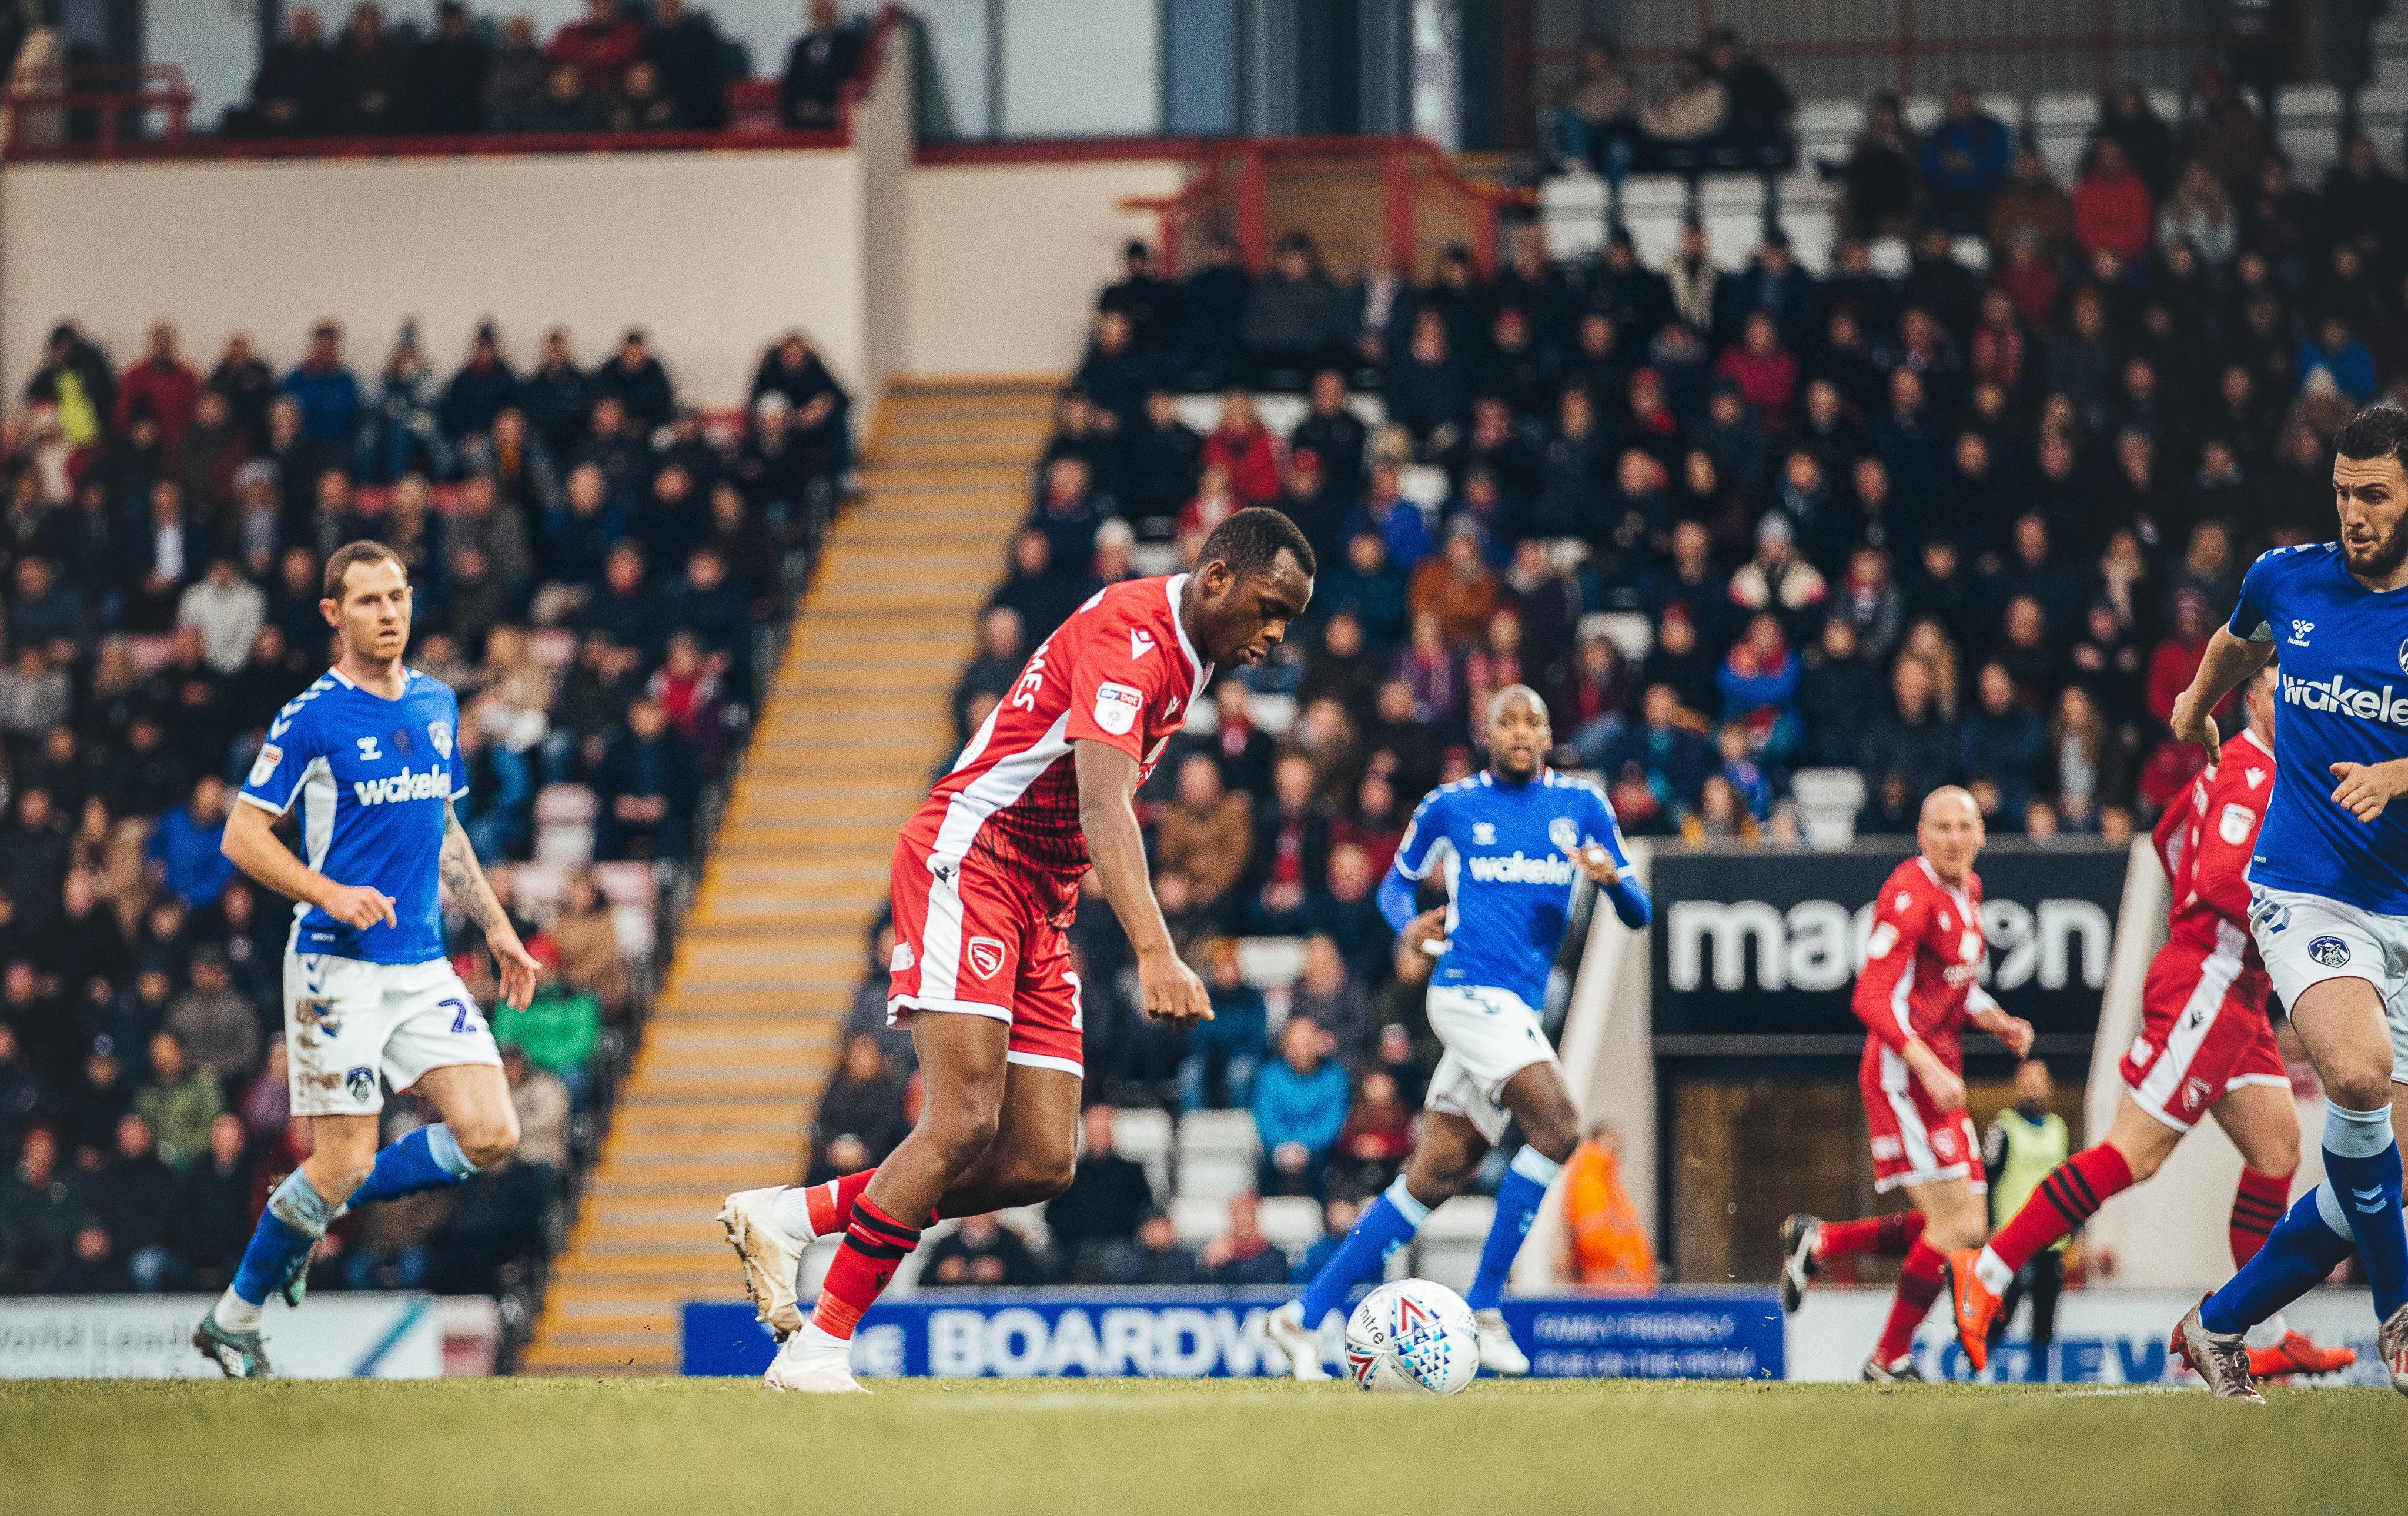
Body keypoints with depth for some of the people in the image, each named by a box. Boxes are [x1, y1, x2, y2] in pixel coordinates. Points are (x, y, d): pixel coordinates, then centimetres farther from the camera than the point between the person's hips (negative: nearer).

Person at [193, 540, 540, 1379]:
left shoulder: (436, 705, 12)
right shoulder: (310, 718, -7)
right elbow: (242, 835, -7)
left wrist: (495, 925, 19)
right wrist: (331, 894, -20)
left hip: (424, 965, 6)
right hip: (338, 969, -6)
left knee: (490, 1137, -7)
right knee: (343, 1159, -9)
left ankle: (312, 1203, 13)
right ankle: (232, 1322, 10)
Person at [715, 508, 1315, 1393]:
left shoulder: (1188, 654, 12)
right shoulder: (1129, 634, -19)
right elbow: (1102, 804, -33)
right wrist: (1154, 954, -44)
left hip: (1038, 904, 9)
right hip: (967, 862, -9)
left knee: (1040, 1164, -2)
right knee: (965, 1125, -22)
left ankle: (788, 1219, 9)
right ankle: (817, 1348, -18)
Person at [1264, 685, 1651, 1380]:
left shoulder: (1582, 806, 11)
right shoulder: (1449, 806, 5)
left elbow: (1637, 914, 10)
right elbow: (1397, 882, 18)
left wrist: (1612, 879, -13)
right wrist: (1409, 926, -4)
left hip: (1520, 1009, 5)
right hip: (1469, 989, -5)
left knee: (1437, 1175, 4)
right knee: (1557, 1128, -23)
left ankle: (1305, 1315, 11)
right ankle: (1483, 1306, -15)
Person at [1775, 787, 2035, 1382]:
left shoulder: (1968, 890, 14)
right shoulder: (1912, 893, -15)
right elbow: (1871, 998, -19)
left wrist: (1998, 1022, 8)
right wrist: (1929, 1069, -27)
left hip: (1940, 1076, 9)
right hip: (1902, 1071, -9)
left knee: (1966, 1229, 9)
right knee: (1954, 1225, -13)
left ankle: (1818, 1242, 22)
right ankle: (1890, 1361, 0)